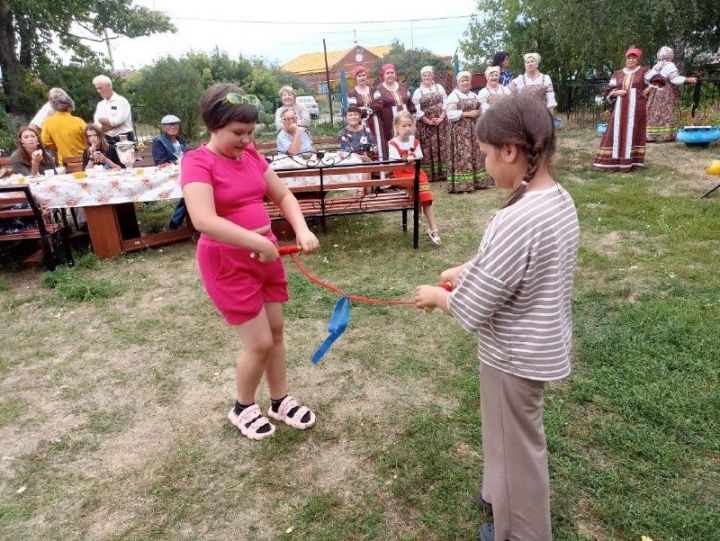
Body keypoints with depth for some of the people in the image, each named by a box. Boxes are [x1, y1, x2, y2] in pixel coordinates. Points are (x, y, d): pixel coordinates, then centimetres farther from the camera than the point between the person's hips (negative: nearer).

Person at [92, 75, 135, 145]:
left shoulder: (122, 101, -2)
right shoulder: (100, 105, 14)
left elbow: (117, 121, -15)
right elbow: (97, 127, 2)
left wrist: (102, 120, -1)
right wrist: (112, 124, -12)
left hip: (123, 140, -5)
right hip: (107, 141, 5)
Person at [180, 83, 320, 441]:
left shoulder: (251, 155, 4)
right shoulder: (198, 162, -17)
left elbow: (283, 196, 8)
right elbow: (204, 221, -31)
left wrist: (302, 230, -9)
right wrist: (258, 242, -32)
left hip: (266, 254, 7)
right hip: (227, 263, -7)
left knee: (276, 331, 14)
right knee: (260, 343, -1)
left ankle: (281, 402, 34)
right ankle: (243, 409, 26)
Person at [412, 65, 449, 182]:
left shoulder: (439, 87, 9)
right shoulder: (418, 91, 3)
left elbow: (445, 103, 3)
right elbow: (417, 110, -4)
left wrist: (441, 117, -11)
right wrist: (429, 121, -12)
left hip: (441, 122, 2)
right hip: (426, 124, -2)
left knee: (441, 147, 2)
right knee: (428, 149, -2)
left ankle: (442, 172, 8)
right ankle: (429, 174, 1)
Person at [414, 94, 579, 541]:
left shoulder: (515, 221, -33)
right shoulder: (560, 199, -4)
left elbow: (471, 311, -26)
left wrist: (436, 296, -8)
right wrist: (469, 269, 6)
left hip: (515, 355, -8)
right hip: (543, 344, 9)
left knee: (516, 445, 16)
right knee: (516, 437, 29)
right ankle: (505, 497, 54)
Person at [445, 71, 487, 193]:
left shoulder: (473, 95, 17)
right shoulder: (453, 95, -5)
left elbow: (479, 109, 25)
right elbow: (451, 114, -17)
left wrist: (478, 113, 1)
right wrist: (468, 114, -16)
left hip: (474, 130, 7)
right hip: (460, 131, -7)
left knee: (476, 155, 7)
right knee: (462, 156, -9)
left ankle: (477, 181, 13)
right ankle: (460, 184, -8)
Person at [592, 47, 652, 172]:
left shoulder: (643, 71, 3)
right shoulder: (618, 74, 11)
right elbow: (608, 90, 9)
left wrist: (646, 91, -8)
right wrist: (617, 92, -9)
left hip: (636, 108, -2)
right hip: (621, 108, 3)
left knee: (633, 133, -1)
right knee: (617, 133, -1)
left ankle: (631, 162, 1)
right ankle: (613, 161, 2)